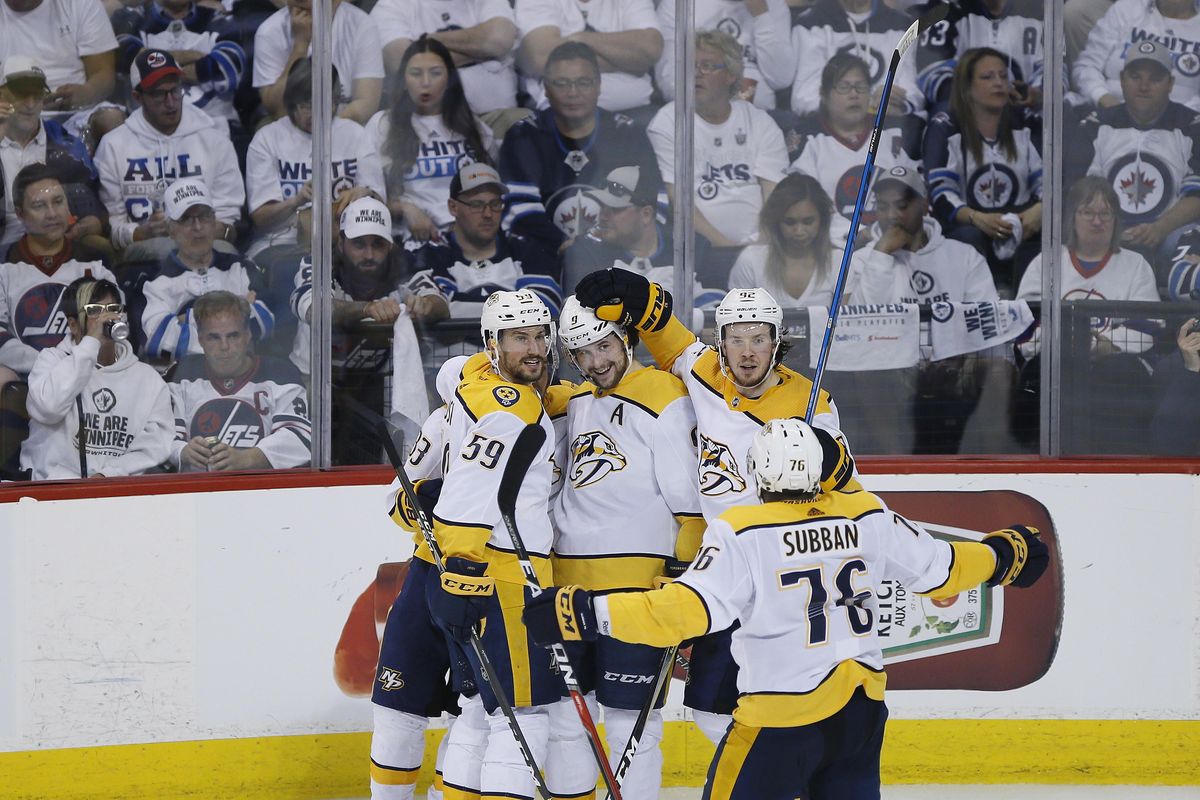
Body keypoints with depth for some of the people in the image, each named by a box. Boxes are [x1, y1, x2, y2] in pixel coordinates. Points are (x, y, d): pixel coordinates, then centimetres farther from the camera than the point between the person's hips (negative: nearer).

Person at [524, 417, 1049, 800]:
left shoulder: (742, 534, -15)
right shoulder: (868, 516, 0)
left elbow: (689, 608, -23)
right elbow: (934, 568, 9)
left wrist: (586, 613, -22)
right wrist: (1003, 556, 29)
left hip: (786, 711, -5)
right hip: (863, 704, 5)